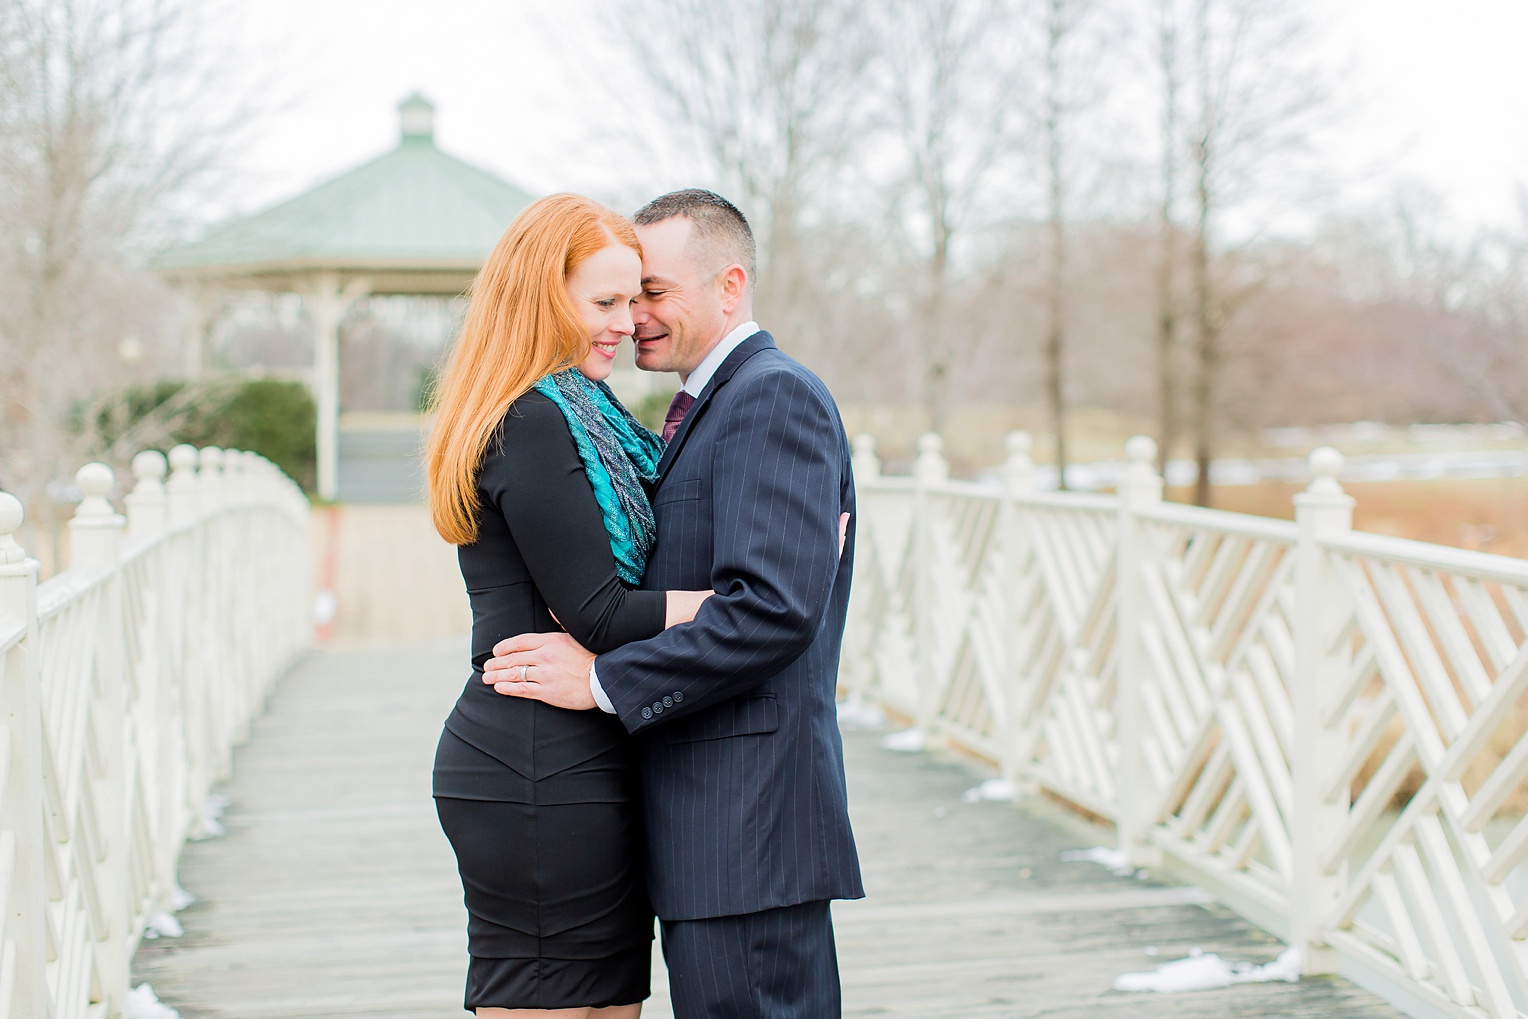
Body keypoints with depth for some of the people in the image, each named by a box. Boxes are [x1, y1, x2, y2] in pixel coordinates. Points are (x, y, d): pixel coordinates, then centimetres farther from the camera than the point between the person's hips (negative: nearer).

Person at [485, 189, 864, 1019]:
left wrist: (604, 679, -18)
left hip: (746, 825, -10)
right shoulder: (704, 408, 20)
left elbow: (774, 608, -23)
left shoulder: (774, 397, -11)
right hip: (709, 825, 10)